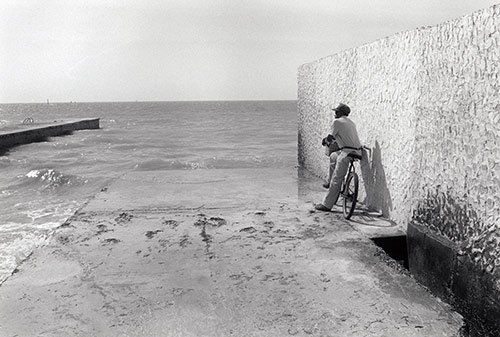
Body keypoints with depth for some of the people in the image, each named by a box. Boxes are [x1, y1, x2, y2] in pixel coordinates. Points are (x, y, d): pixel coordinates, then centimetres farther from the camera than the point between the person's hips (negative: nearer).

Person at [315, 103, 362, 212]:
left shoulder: (337, 122, -3)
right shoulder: (351, 122, 21)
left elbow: (332, 137, 0)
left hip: (347, 153, -9)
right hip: (357, 151, 9)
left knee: (336, 180, -5)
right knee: (333, 156, 32)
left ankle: (326, 205, -1)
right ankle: (330, 181, 37)